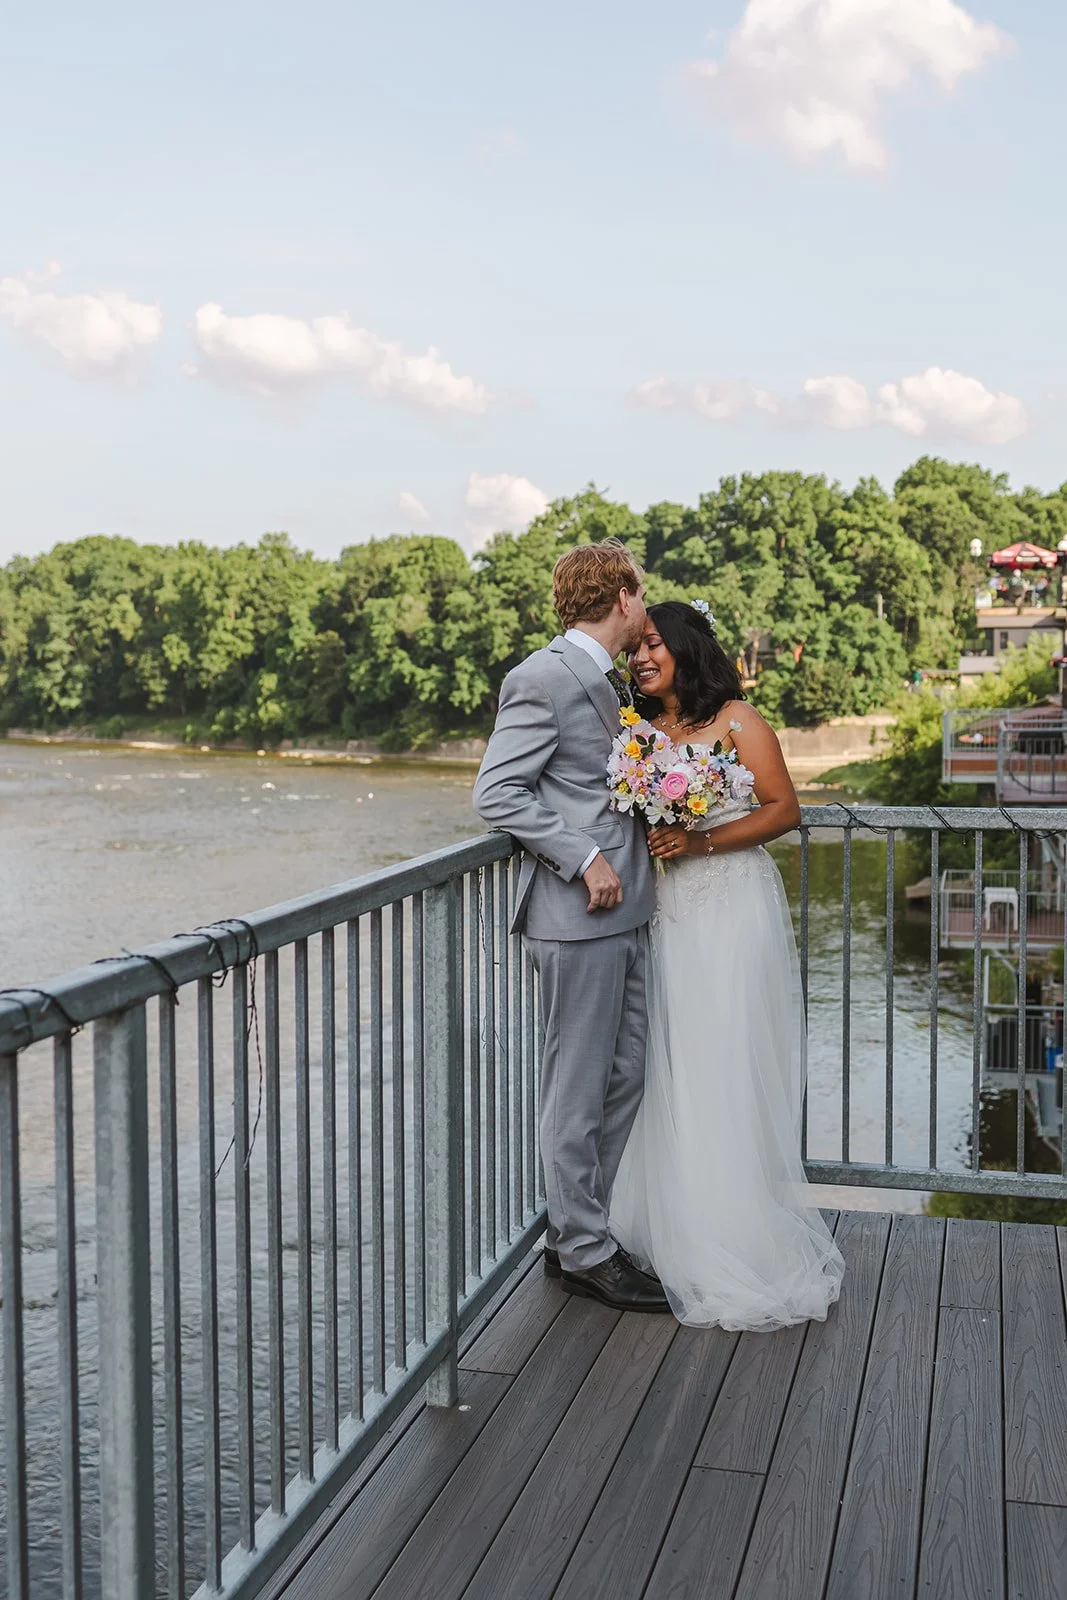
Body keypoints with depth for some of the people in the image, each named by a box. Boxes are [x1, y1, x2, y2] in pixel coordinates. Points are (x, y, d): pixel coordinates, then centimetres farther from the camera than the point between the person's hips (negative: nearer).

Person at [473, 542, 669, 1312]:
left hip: (626, 910, 9)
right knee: (579, 1088, 1)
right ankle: (584, 1251, 13)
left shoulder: (613, 683, 16)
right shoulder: (543, 679, -12)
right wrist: (585, 858, -18)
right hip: (578, 913, -9)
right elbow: (496, 792, -16)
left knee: (625, 1078, 14)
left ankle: (580, 1229, 26)